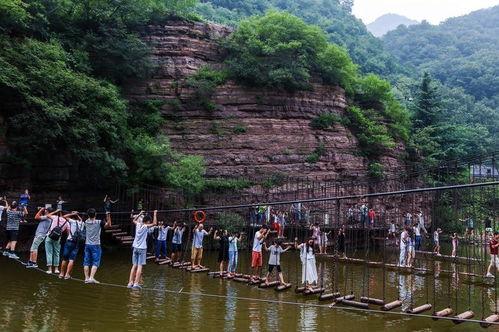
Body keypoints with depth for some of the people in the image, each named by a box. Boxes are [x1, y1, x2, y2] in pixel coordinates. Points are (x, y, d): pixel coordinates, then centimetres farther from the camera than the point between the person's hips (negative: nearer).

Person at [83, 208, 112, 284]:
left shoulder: (86, 222, 2)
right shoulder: (99, 222, -11)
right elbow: (108, 225, -3)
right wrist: (108, 215, -5)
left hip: (87, 244, 4)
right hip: (96, 245, -4)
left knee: (86, 262, 9)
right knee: (95, 262, -1)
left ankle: (86, 278, 9)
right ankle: (91, 278, -11)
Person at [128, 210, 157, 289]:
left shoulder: (138, 224, 6)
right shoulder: (146, 226, -11)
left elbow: (134, 220, 27)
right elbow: (154, 223, -18)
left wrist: (140, 214, 32)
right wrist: (155, 214, -8)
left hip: (135, 247, 6)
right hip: (142, 248, -6)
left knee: (134, 265, 9)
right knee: (140, 266, -5)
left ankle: (130, 282, 8)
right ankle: (136, 283, -9)